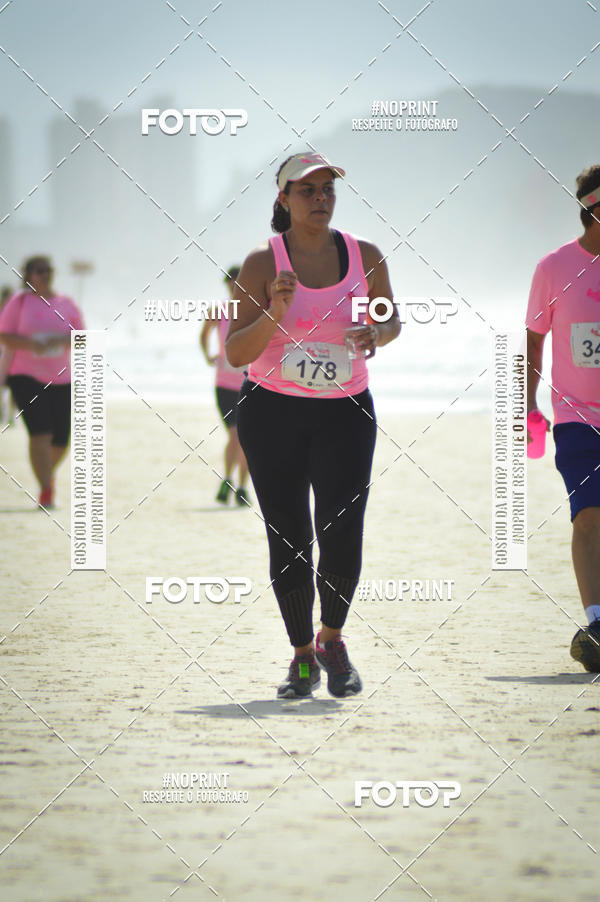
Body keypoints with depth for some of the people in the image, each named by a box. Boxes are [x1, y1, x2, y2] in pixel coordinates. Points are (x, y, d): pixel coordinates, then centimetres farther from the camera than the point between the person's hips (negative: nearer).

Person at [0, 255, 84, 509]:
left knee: (61, 441, 5)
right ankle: (46, 490, -14)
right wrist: (30, 344, -21)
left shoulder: (65, 305, 7)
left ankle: (48, 471, 38)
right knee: (40, 433, -19)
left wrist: (62, 340, -15)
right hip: (26, 377, -3)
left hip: (62, 379, 3)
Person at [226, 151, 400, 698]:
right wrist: (275, 314, -27)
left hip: (346, 412, 1)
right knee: (288, 540, 0)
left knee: (342, 536, -13)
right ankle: (303, 654, 17)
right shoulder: (264, 262, -7)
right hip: (272, 411, -1)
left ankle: (333, 639, 12)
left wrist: (379, 335, -7)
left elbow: (391, 318, 16)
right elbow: (236, 354, -10)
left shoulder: (366, 257, 0)